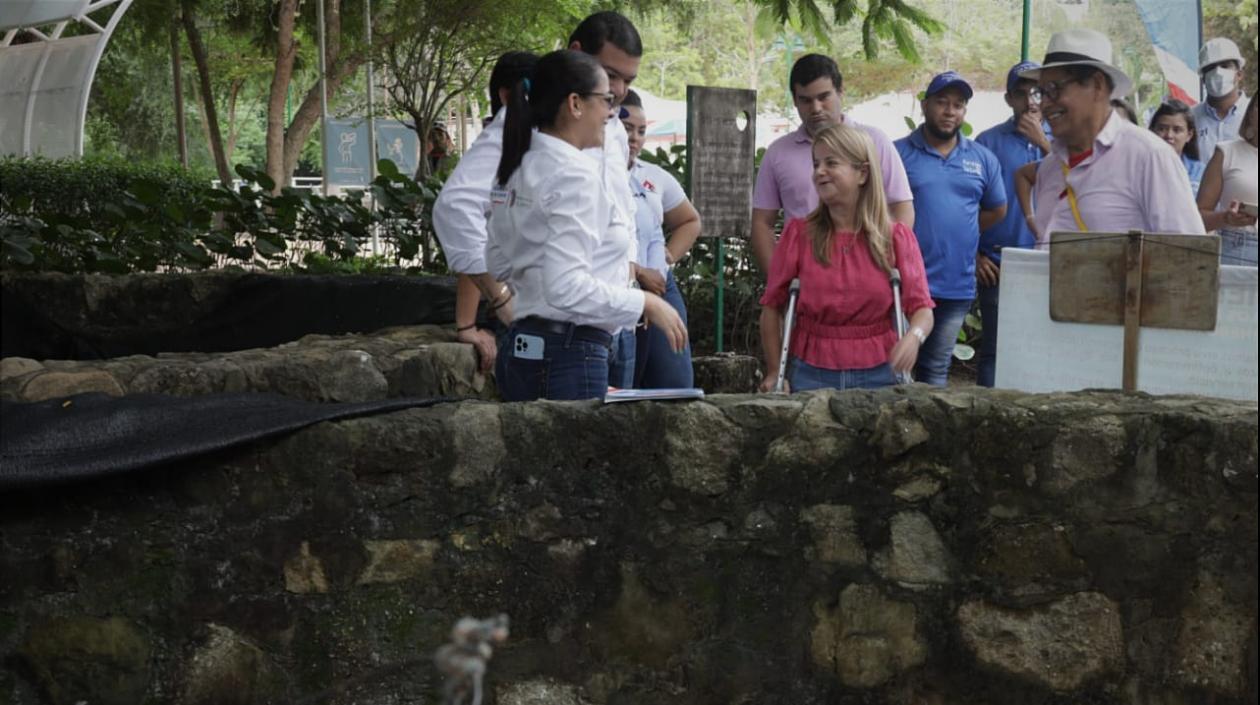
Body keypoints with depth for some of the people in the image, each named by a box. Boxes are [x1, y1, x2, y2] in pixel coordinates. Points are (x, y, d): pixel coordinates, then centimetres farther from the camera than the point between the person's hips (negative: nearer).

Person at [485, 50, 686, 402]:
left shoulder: (518, 168, 13)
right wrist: (644, 302, -12)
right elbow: (567, 287, -23)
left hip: (521, 348, 10)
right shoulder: (573, 175, -15)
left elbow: (499, 264, 22)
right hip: (569, 355, -9)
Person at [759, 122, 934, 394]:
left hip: (877, 374, 0)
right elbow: (772, 307, 4)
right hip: (811, 372, 0)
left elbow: (922, 308, -1)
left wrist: (914, 336, -24)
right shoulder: (798, 233, 2)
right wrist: (775, 373, -2)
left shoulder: (896, 238, 2)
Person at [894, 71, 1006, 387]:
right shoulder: (898, 154, -2)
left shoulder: (983, 159, 10)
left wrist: (959, 231, 11)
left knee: (936, 371, 14)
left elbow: (996, 211, 20)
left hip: (957, 286, 4)